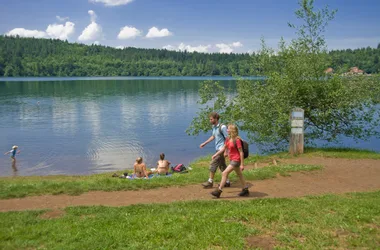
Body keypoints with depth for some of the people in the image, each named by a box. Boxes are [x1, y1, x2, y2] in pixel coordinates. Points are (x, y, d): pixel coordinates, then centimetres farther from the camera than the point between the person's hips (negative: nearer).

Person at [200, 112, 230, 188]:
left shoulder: (222, 127, -18)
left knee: (213, 164, -7)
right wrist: (204, 143, 26)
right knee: (222, 165, 13)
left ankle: (210, 182, 3)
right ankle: (227, 182, 22)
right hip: (218, 149, 9)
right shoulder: (214, 127, 8)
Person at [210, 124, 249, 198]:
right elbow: (223, 148, 15)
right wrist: (215, 155, 14)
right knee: (239, 175, 17)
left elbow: (241, 152, -19)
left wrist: (242, 164, -19)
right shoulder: (228, 139, 4)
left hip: (236, 160, -9)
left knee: (224, 173, -11)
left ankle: (219, 191, -5)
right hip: (232, 160, 9)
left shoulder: (237, 140, -20)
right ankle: (245, 190, 29)